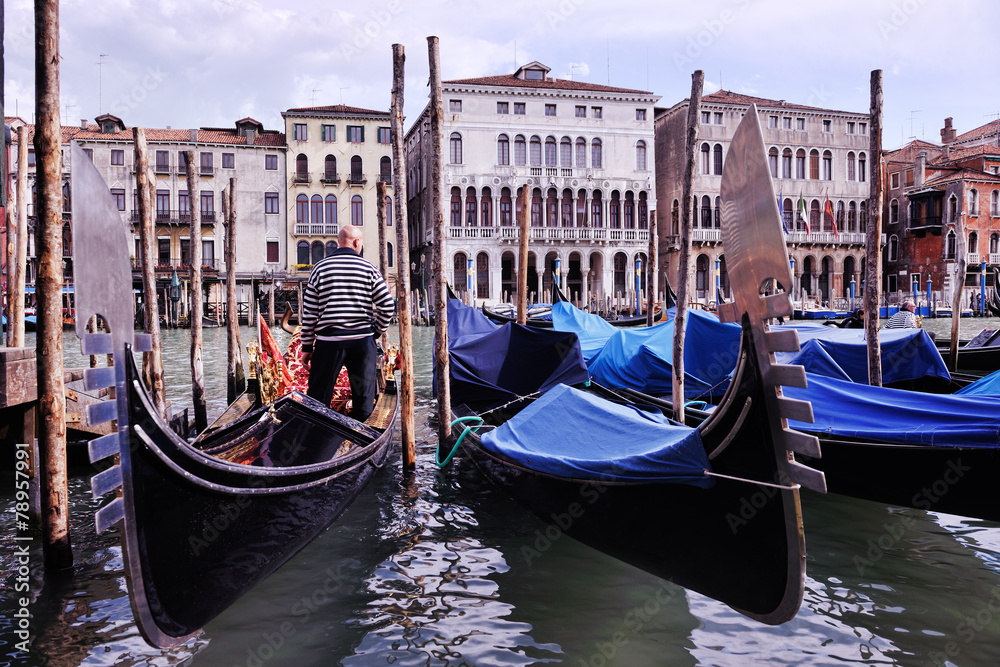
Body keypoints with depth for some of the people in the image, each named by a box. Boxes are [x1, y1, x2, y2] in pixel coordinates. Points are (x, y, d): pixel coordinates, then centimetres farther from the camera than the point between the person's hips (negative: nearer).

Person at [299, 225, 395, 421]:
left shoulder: (320, 268, 5)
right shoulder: (368, 268, 3)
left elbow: (309, 312, 3)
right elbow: (387, 306, -2)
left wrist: (307, 347, 8)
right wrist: (376, 332, 13)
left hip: (329, 341, 0)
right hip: (363, 341, 0)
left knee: (317, 398, 8)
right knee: (364, 398, 10)